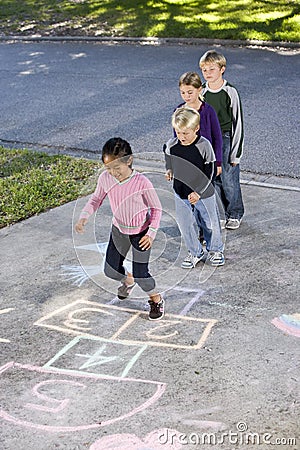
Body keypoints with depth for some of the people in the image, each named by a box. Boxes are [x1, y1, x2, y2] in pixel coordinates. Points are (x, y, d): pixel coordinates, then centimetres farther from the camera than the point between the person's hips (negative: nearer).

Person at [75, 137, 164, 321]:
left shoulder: (142, 182, -29)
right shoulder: (105, 178, -17)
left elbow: (156, 208, -16)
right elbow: (96, 200, -1)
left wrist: (151, 233, -22)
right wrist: (84, 217, -18)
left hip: (140, 232, -5)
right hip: (119, 229, 5)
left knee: (140, 273, -7)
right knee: (111, 270, 13)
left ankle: (157, 299, 23)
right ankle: (128, 281, 49)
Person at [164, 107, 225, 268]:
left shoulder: (204, 146, -19)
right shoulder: (171, 145, -9)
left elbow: (209, 173, -16)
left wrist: (198, 192, -22)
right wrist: (169, 171, -4)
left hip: (204, 193, -3)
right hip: (181, 193, 3)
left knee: (210, 223, 13)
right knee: (185, 225, 10)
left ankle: (215, 250, 37)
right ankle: (195, 252, 31)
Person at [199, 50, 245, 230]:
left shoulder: (231, 92, -10)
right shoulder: (201, 92, 1)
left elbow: (238, 123, -8)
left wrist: (236, 152, -9)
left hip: (226, 140, -4)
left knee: (229, 180, 2)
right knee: (214, 180, 9)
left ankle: (235, 215, 22)